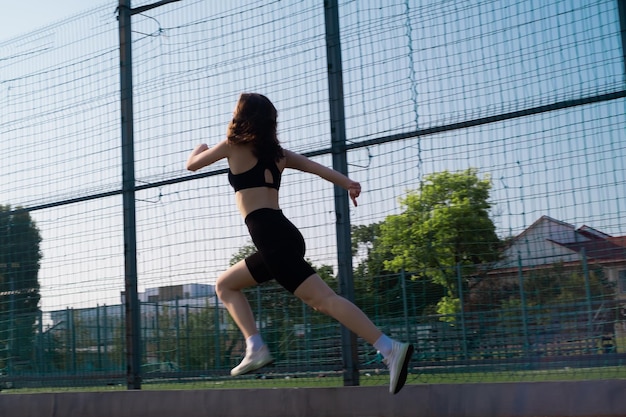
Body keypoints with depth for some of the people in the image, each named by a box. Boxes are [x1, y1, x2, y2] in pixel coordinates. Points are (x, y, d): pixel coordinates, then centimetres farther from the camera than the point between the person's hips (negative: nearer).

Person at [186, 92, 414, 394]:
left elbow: (192, 164, 17)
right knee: (225, 284, 16)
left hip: (270, 235, -8)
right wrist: (347, 183, -7)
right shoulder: (276, 152, 21)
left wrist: (200, 148, 39)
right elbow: (315, 166, 6)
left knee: (323, 298, -14)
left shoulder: (234, 146, 5)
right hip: (283, 235, 8)